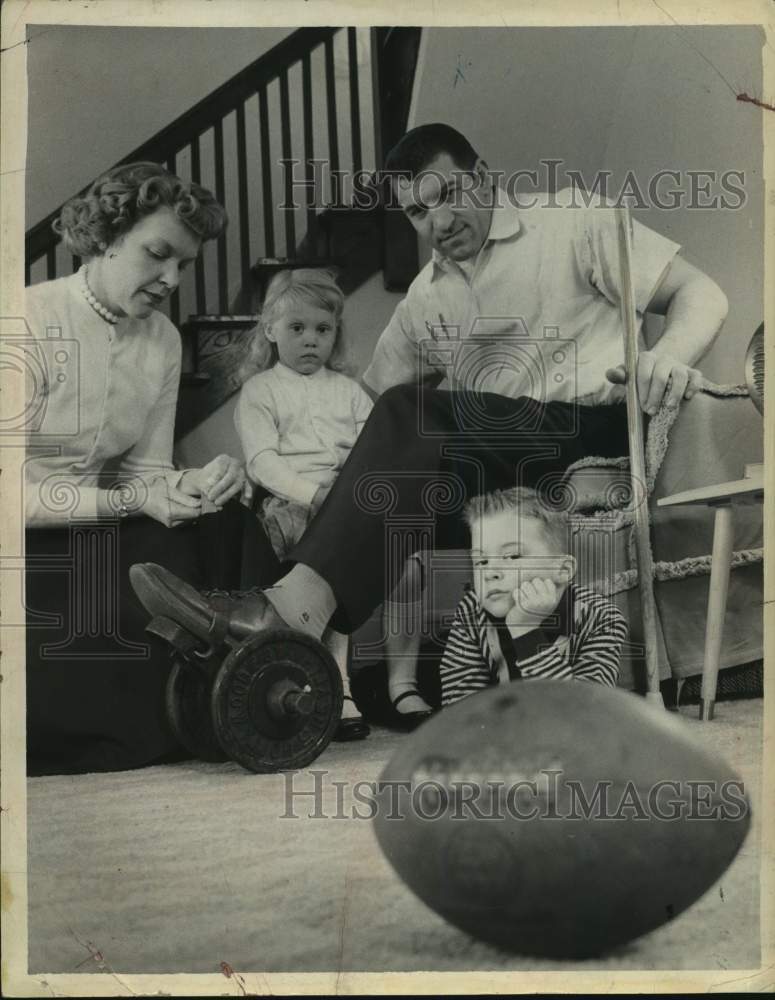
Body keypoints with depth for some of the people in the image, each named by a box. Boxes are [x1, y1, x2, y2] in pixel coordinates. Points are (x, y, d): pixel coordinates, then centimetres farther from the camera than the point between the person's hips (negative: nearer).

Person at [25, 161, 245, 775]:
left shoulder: (162, 340, 5)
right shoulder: (34, 320, -16)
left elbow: (146, 470, 4)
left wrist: (192, 485, -19)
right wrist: (131, 501, -25)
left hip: (98, 532, 7)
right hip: (34, 543, -7)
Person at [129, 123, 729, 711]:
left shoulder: (570, 224, 5)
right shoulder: (423, 300, 20)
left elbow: (700, 293, -1)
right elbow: (375, 398, 20)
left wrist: (670, 357, -24)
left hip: (598, 427, -5)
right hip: (493, 470, 6)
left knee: (414, 418, -27)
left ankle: (301, 606, -37)